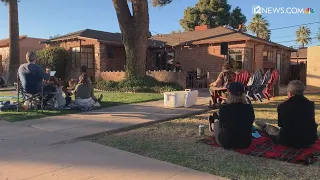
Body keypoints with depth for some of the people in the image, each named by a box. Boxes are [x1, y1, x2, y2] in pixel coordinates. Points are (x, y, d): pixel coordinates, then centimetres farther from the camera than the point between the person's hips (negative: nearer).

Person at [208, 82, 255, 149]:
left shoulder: (224, 108, -21)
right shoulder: (249, 108, -13)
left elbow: (222, 126, -4)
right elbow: (251, 123, 6)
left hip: (226, 143, -3)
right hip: (245, 143, 3)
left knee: (216, 116, 24)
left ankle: (212, 126, 60)